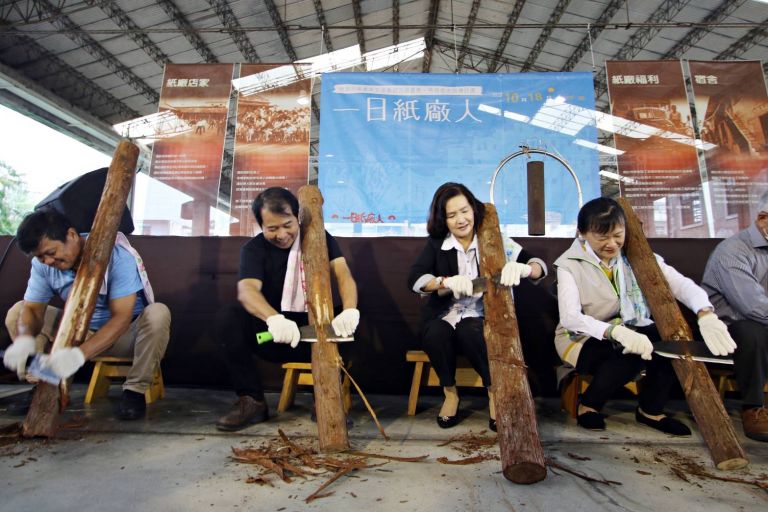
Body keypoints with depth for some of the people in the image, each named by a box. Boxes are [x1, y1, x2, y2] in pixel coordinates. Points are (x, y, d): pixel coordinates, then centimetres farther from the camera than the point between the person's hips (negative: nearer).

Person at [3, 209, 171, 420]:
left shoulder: (117, 256, -26)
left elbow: (121, 317, -32)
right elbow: (32, 309, -12)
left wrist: (79, 354, -45)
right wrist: (24, 339, -35)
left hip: (125, 332, -5)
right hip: (82, 332, 5)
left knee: (157, 313, -36)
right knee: (17, 312, -5)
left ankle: (135, 390, -19)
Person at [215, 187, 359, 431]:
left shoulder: (319, 238, 0)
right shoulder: (254, 249, -4)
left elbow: (342, 273, -16)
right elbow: (247, 289, -24)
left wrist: (350, 310, -39)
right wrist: (274, 318, -47)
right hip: (273, 333, 0)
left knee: (347, 325, -28)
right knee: (228, 318, -24)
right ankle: (252, 400, -12)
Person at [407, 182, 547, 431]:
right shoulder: (436, 243, 2)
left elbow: (539, 266, -8)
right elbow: (414, 278, -12)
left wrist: (521, 268, -33)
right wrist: (447, 281, -32)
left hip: (481, 317, -1)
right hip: (444, 317, 1)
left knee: (469, 332, -33)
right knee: (436, 333, -31)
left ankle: (495, 392, -8)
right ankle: (450, 393, -4)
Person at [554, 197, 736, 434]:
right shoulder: (570, 264, -16)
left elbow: (679, 282, -16)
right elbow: (569, 317, -29)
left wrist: (706, 315, -35)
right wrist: (617, 331, -44)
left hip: (629, 332, 5)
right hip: (582, 339, -4)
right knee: (631, 353, -32)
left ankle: (651, 409, 2)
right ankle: (588, 405, -5)